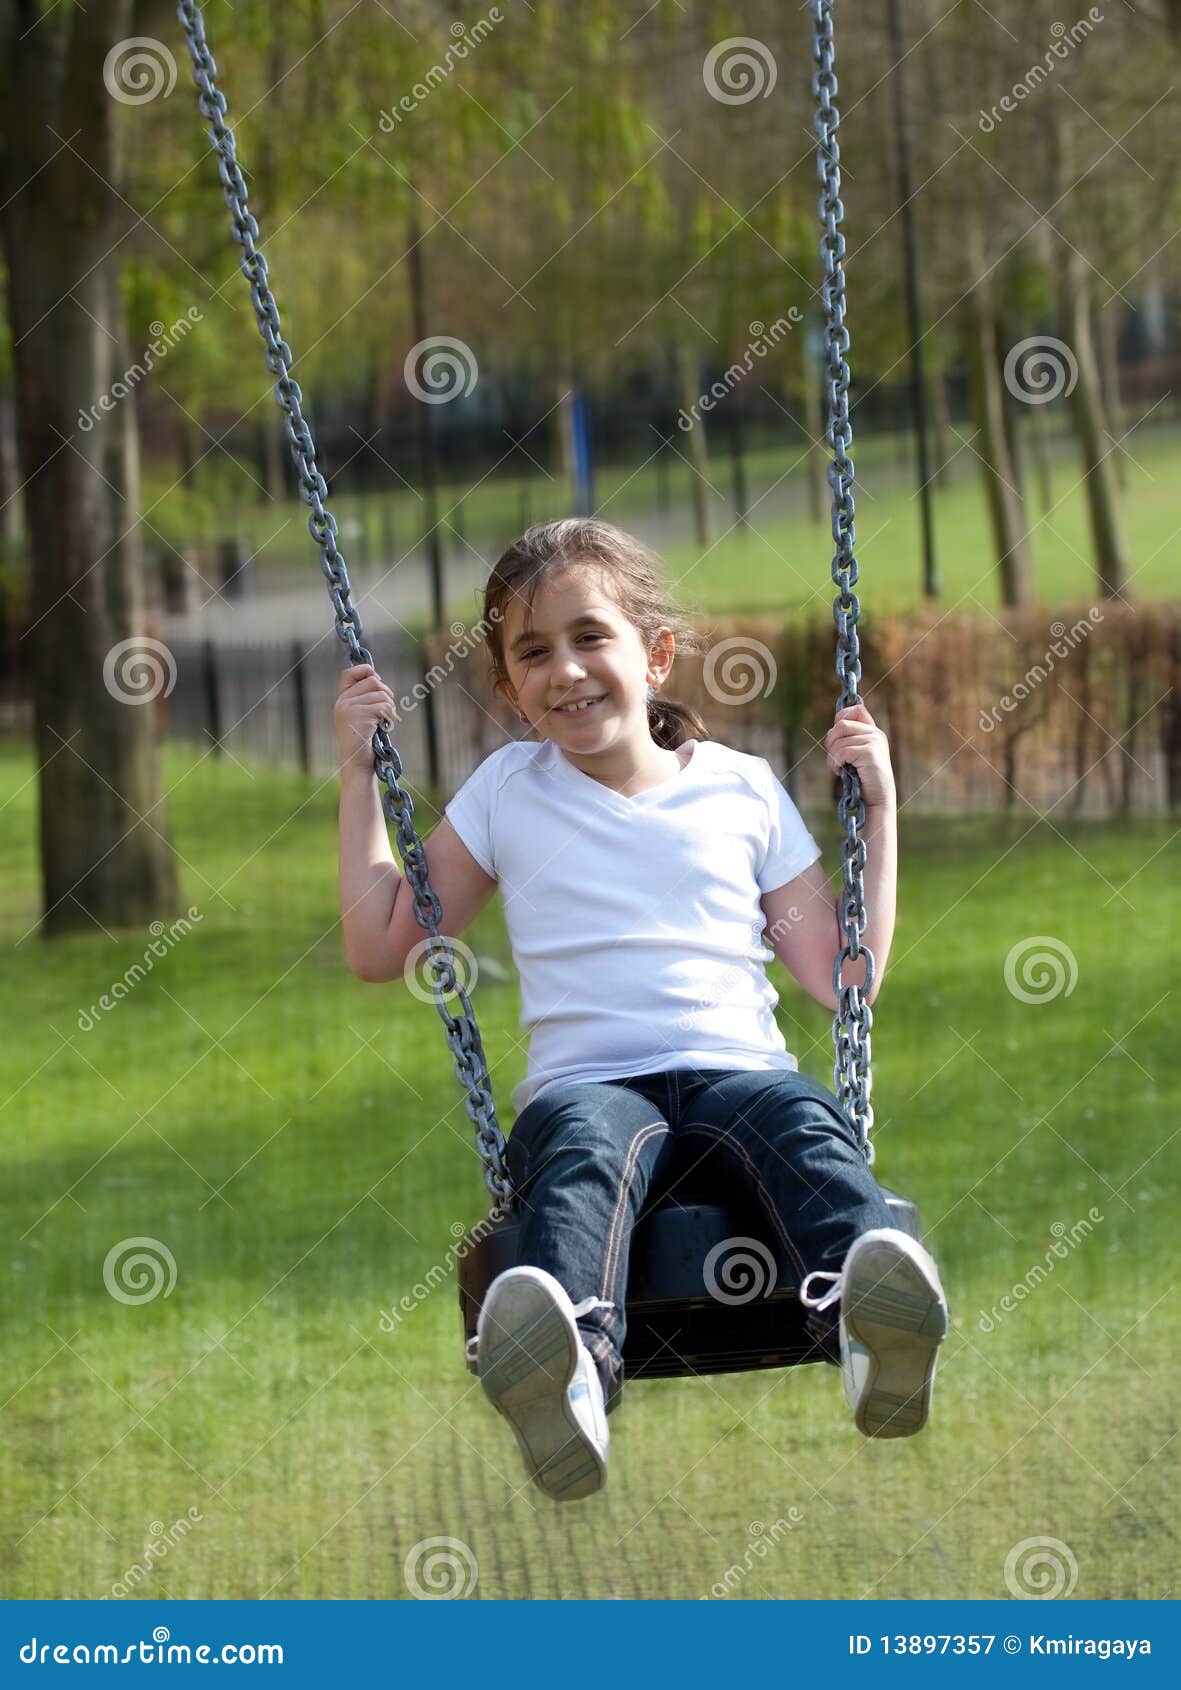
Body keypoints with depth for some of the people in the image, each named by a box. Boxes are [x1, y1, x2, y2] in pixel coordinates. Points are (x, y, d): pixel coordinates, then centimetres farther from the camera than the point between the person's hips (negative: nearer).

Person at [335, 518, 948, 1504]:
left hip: (737, 1068, 1)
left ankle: (868, 1318, -67)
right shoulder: (508, 793, 20)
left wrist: (877, 811, 15)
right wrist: (361, 773, 21)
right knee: (583, 1146, -38)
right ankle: (571, 1372, -70)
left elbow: (843, 978, 19)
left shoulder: (743, 788, 19)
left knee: (801, 1123, -36)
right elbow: (380, 949, 22)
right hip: (587, 1081, -1)